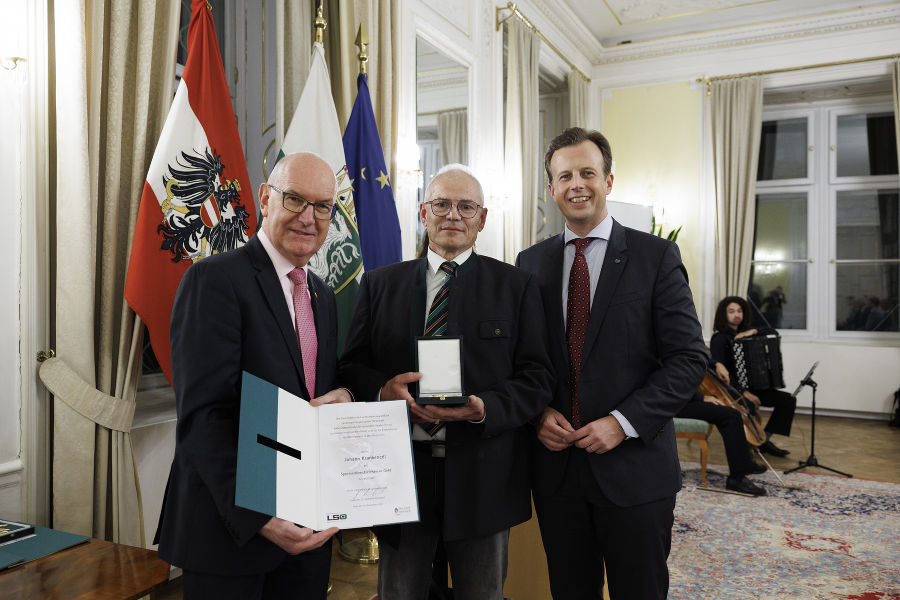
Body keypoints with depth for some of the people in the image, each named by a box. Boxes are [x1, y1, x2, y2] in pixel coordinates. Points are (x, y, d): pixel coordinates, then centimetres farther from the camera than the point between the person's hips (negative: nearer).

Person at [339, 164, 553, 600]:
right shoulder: (380, 284, 8)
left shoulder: (516, 286, 3)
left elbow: (537, 379, -2)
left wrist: (484, 407, -20)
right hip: (400, 470, 1)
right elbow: (351, 366, 6)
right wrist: (383, 390, -16)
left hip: (483, 477, -1)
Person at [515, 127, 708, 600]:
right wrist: (537, 413, -7)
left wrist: (623, 422, -15)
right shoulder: (531, 263, 6)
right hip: (556, 466, 3)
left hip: (634, 466, -2)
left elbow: (689, 358, -7)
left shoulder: (656, 256, -4)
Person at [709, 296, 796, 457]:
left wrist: (753, 331, -13)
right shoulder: (719, 338, -10)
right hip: (732, 389, -8)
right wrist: (742, 392, -26)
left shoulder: (744, 334, 14)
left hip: (752, 386, 8)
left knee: (788, 400, -2)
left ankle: (764, 439, 3)